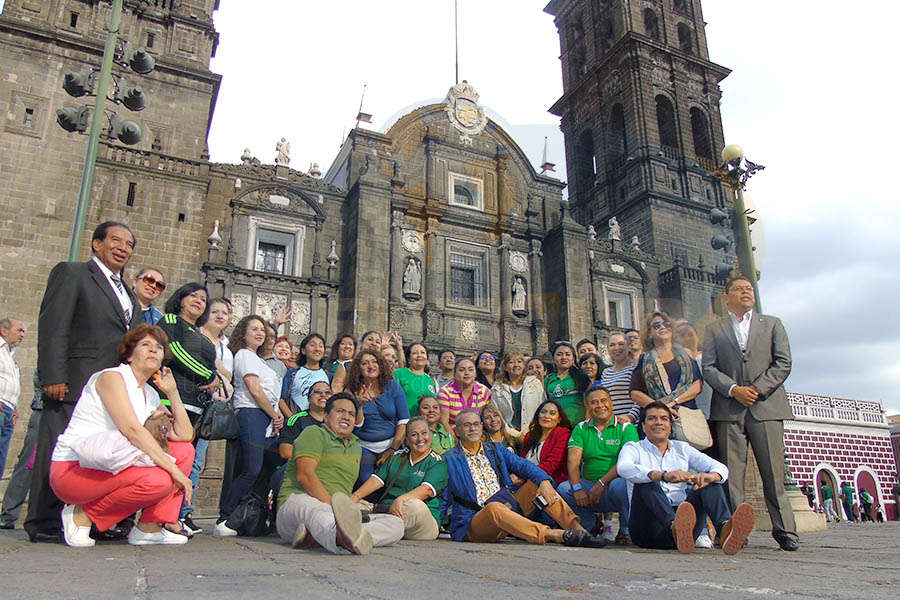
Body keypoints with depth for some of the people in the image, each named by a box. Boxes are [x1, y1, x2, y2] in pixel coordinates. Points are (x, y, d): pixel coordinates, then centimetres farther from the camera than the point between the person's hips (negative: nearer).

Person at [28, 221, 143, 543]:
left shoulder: (128, 294, 24)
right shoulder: (71, 273, 3)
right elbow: (52, 327, -7)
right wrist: (53, 377, -16)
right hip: (75, 385, -7)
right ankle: (44, 523, 5)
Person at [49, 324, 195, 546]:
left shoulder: (150, 395, 15)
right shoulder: (111, 377, -9)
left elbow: (185, 434, 7)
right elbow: (131, 429, -23)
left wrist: (172, 392, 2)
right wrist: (174, 470, -25)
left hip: (108, 466, 8)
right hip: (71, 470, -8)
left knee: (185, 450, 0)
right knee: (158, 480, -28)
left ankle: (149, 528, -1)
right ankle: (82, 515, -5)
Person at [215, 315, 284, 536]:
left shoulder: (258, 359, 28)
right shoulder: (244, 354, 0)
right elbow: (255, 390, -9)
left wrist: (278, 415, 7)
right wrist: (275, 415, -3)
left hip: (268, 419, 9)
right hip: (252, 414, -9)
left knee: (271, 470, 4)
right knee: (251, 471, -17)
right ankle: (223, 521, -12)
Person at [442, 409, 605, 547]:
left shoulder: (495, 449, 16)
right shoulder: (449, 459, 3)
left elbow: (523, 465, 3)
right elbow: (443, 499, 3)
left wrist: (544, 481, -14)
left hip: (509, 507, 6)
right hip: (474, 521, -5)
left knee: (536, 482, -7)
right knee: (494, 507, -37)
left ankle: (578, 528, -19)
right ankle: (555, 535, -43)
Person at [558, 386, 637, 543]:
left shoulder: (626, 427, -1)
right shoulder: (581, 429, 9)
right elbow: (572, 461, -3)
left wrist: (601, 483, -23)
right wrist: (577, 488, -20)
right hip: (589, 485, 3)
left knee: (620, 485, -35)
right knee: (564, 489, -22)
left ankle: (626, 531, -7)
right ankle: (591, 526, 4)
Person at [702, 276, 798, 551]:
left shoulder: (772, 324, 16)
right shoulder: (715, 329, 14)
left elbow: (783, 363, 5)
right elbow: (708, 368, 5)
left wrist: (758, 389, -7)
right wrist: (734, 389, -10)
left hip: (767, 406, 0)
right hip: (729, 410, 0)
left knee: (774, 472, -1)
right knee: (732, 473, -2)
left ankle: (784, 529, 7)